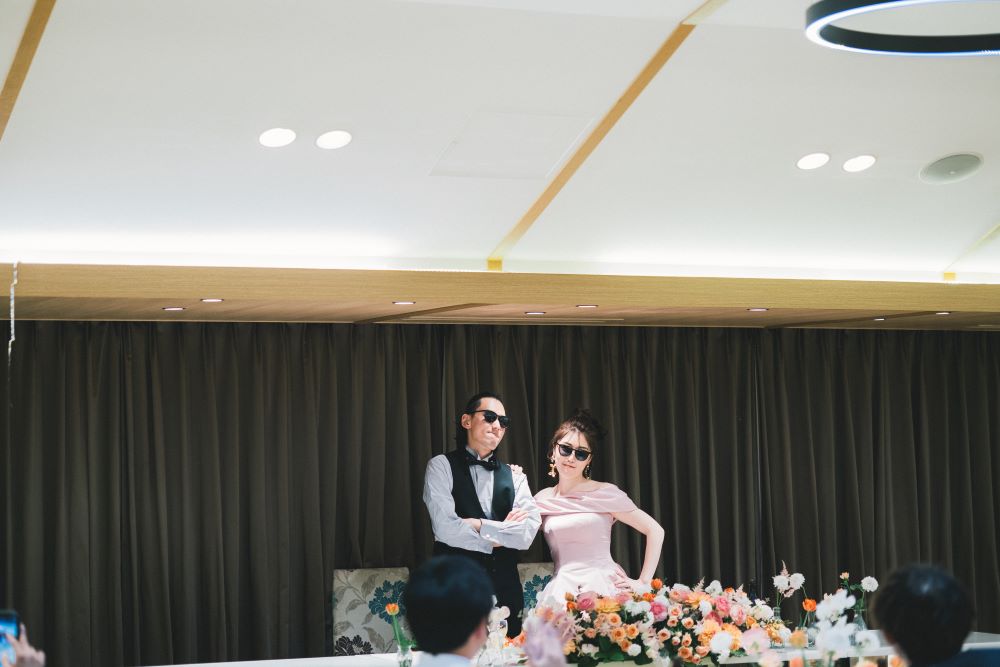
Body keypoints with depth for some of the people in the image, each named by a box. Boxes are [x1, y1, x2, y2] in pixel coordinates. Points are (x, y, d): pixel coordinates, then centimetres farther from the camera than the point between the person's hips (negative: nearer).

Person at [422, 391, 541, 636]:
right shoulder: (442, 466, 2)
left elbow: (527, 533, -2)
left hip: (505, 590, 4)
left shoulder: (514, 476, 13)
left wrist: (479, 525, -9)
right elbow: (445, 529, -11)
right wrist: (497, 539, -3)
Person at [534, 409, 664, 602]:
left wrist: (643, 583, -1)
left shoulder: (605, 493, 2)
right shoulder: (541, 500, 12)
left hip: (604, 586, -3)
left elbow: (655, 530, 4)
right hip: (562, 591, 3)